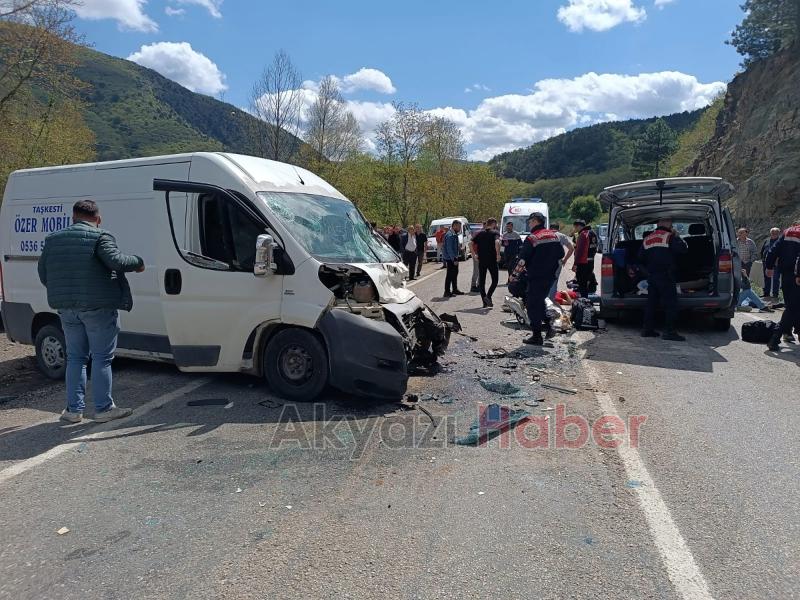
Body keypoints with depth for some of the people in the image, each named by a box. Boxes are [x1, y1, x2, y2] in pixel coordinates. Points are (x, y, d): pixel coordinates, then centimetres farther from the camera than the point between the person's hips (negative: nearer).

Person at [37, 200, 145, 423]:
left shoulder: (53, 239, 12)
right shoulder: (100, 238, -8)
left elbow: (43, 276, 14)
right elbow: (116, 261, -23)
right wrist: (138, 262, -6)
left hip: (66, 309, 6)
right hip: (98, 307, -5)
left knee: (75, 358, 15)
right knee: (102, 358, 3)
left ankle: (74, 409, 16)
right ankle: (103, 409, 7)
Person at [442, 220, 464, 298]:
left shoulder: (455, 235, 11)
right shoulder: (450, 235, -20)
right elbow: (449, 249, -24)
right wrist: (453, 259, -24)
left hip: (454, 258, 10)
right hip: (450, 258, -10)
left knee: (455, 274, 17)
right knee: (450, 275, -5)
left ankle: (455, 289, 29)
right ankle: (447, 292, 1)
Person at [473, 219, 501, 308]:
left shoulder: (480, 233, 11)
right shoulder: (495, 233, -3)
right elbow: (497, 242, -23)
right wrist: (498, 254, -17)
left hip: (481, 260, 4)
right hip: (492, 260, -4)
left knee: (481, 281, 9)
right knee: (495, 280, 7)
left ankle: (485, 302, 9)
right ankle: (488, 296, -13)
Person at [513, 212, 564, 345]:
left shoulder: (532, 239, -15)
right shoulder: (554, 236, 8)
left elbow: (522, 259, -16)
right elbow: (561, 254, 17)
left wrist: (515, 274, -5)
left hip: (536, 277, -7)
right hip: (550, 276, 7)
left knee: (533, 305, 0)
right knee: (540, 300, 24)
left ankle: (536, 336, 1)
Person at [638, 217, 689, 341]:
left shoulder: (647, 239, 13)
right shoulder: (669, 237, -7)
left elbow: (641, 258, 17)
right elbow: (684, 249, -13)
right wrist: (677, 236, 0)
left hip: (651, 276, 7)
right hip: (666, 276, -7)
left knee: (651, 303, 13)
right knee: (671, 304, -5)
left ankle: (648, 329, 15)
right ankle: (670, 332, -8)